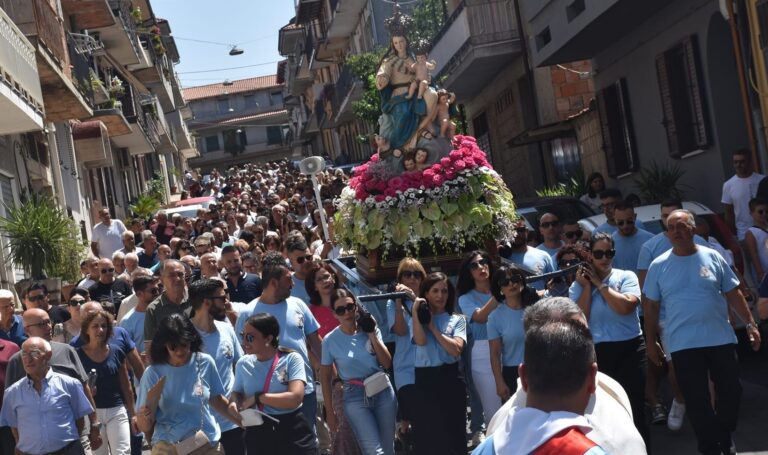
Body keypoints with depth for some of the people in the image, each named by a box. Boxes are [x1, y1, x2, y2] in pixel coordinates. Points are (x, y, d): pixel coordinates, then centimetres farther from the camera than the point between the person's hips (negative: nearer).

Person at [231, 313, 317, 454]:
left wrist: (257, 398, -15)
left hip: (293, 433, -3)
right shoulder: (243, 364, 3)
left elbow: (295, 398, -20)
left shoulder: (291, 359, -10)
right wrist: (236, 404, -12)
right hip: (258, 435, 3)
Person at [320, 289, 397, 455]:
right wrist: (330, 410, 3)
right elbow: (325, 376, 2)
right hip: (355, 397, -3)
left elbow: (387, 363, -4)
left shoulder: (370, 329, 0)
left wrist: (372, 335, -12)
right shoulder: (330, 341, -6)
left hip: (383, 391, 3)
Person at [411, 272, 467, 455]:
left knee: (454, 434, 4)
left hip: (451, 379, 0)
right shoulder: (418, 319, 7)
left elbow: (456, 349, -10)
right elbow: (420, 341, -14)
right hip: (426, 380, 0)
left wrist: (433, 328, -7)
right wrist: (415, 312, -11)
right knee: (428, 435, 4)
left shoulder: (457, 320, 6)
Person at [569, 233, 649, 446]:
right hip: (597, 352, 1)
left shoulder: (626, 276, 0)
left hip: (630, 348, -1)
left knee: (635, 407, 2)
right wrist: (587, 286, -7)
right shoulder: (578, 285, 4)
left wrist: (600, 283, -9)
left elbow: (625, 306, -17)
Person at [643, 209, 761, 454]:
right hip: (683, 344, -1)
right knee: (697, 400, 3)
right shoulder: (658, 266, 0)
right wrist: (651, 342, 3)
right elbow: (651, 307, 4)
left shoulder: (712, 257, 2)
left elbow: (733, 294, 8)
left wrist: (750, 324, 3)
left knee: (731, 391, 10)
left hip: (721, 339, 1)